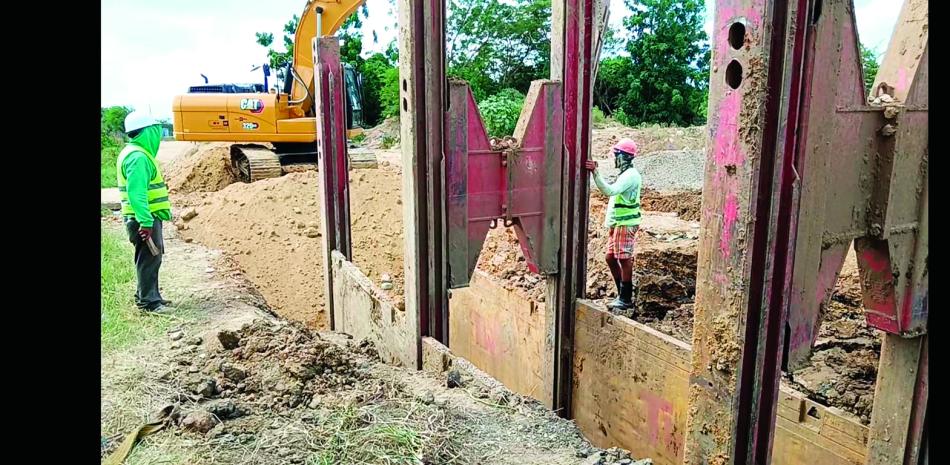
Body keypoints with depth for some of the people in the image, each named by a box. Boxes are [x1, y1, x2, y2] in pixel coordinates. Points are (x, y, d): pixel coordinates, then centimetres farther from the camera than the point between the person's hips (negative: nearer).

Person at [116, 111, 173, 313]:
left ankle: (147, 296, 28)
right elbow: (136, 192, -26)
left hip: (148, 217, 10)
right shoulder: (138, 157, -19)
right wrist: (145, 222, -28)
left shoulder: (137, 153, 14)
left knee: (152, 258, 18)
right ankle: (148, 302, 4)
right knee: (149, 258, -3)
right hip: (145, 219, -10)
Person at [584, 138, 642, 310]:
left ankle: (626, 299, 2)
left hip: (625, 224, -10)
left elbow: (609, 190, -29)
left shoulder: (631, 175, -15)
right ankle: (622, 294, 22)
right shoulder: (624, 174, 18)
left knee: (625, 260, -5)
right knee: (611, 258, 12)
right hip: (616, 224, 10)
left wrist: (595, 172, -31)